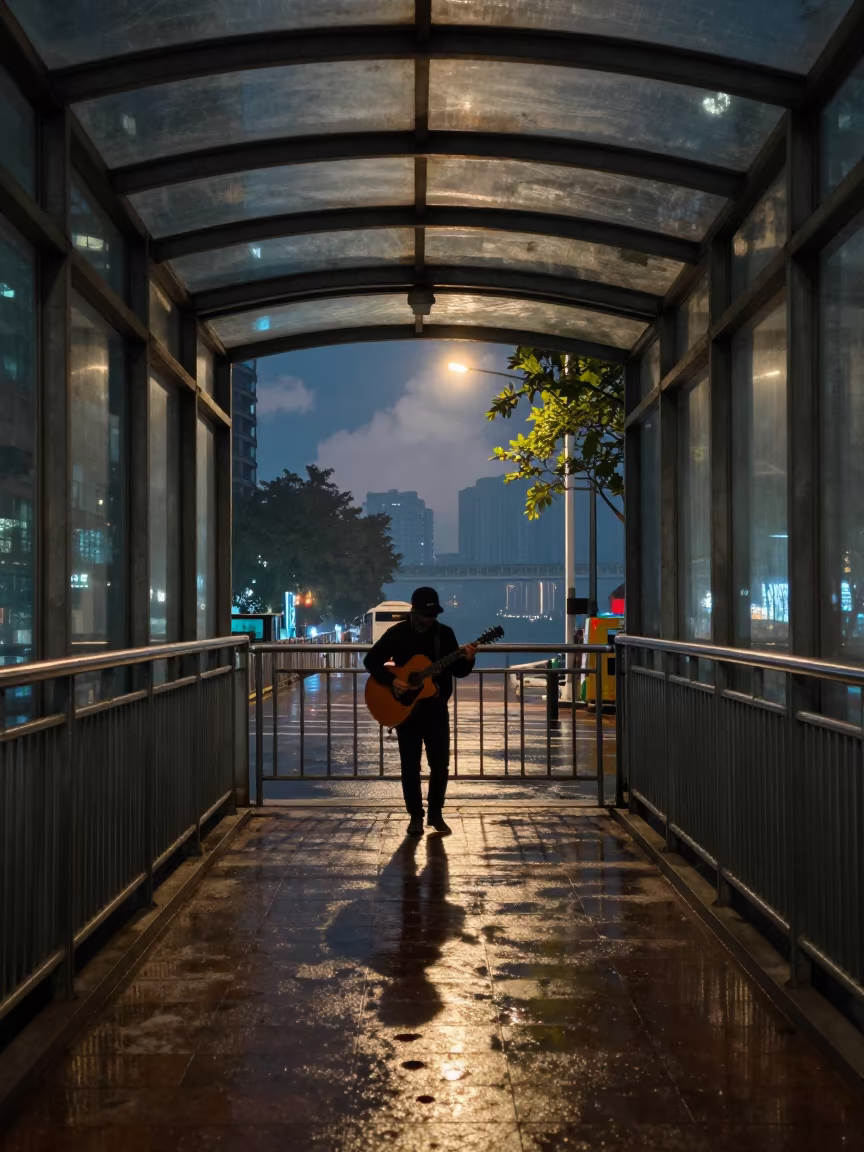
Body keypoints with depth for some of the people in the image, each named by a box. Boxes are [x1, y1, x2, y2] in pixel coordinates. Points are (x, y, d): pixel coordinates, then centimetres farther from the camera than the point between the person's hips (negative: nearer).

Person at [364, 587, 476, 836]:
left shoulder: (444, 633, 1)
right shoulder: (397, 633, -5)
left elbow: (457, 671, 4)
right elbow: (371, 660, -4)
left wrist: (467, 660, -18)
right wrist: (391, 681, -18)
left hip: (436, 708, 2)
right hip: (406, 709, -2)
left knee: (441, 764, 2)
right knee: (410, 766, 2)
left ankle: (435, 813, 18)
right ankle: (416, 816, 14)